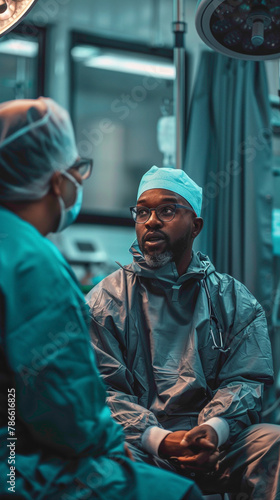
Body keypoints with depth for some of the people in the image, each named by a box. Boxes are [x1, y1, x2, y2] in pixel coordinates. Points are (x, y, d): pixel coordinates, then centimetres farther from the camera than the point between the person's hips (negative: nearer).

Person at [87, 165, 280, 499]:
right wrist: (157, 439, -19)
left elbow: (243, 381, 4)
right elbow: (103, 387, -2)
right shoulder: (106, 300, 6)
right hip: (138, 443, -2)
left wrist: (214, 428, -19)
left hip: (215, 440, 2)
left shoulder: (235, 301, 12)